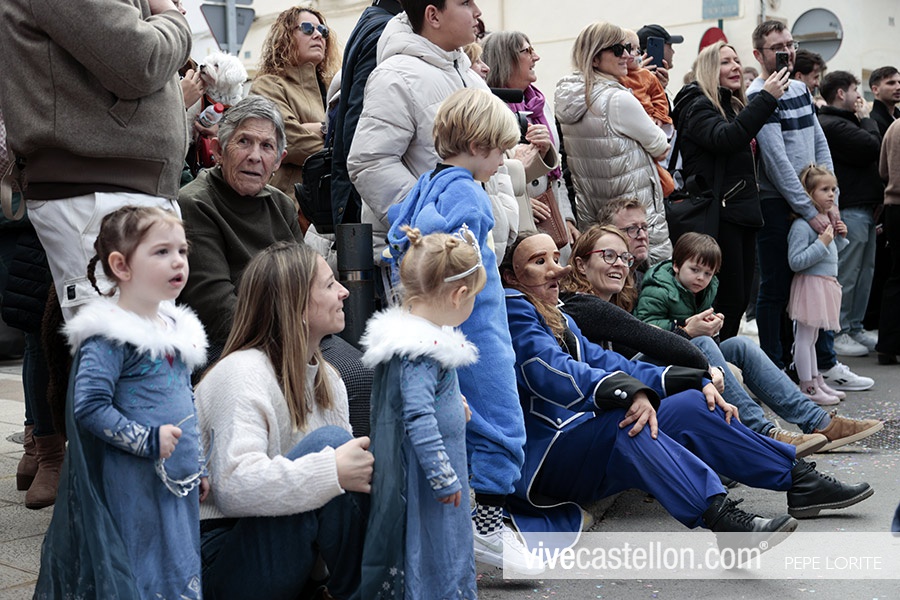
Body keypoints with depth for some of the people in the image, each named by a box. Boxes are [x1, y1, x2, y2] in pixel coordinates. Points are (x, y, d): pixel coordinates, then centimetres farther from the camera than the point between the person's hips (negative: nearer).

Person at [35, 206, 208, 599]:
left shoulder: (177, 327, 10)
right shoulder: (109, 336, -15)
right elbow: (89, 407, -21)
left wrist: (199, 468, 19)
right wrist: (149, 440, -22)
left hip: (178, 485, 8)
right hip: (131, 490, -8)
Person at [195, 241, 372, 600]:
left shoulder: (327, 377, 10)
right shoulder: (243, 375, -17)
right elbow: (233, 487, -30)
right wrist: (332, 471, -36)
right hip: (221, 562, -8)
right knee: (329, 441, -24)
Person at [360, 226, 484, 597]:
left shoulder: (414, 333, 5)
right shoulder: (422, 350, -25)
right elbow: (417, 416, -29)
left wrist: (452, 404, 17)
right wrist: (445, 478, -24)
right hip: (426, 472, -10)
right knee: (434, 548, 2)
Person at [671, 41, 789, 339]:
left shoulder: (736, 106, 20)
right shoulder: (698, 106, -7)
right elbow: (723, 138, -27)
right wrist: (766, 99, -26)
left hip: (743, 213, 9)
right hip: (718, 215, -9)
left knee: (740, 298, 10)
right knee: (728, 298, -9)